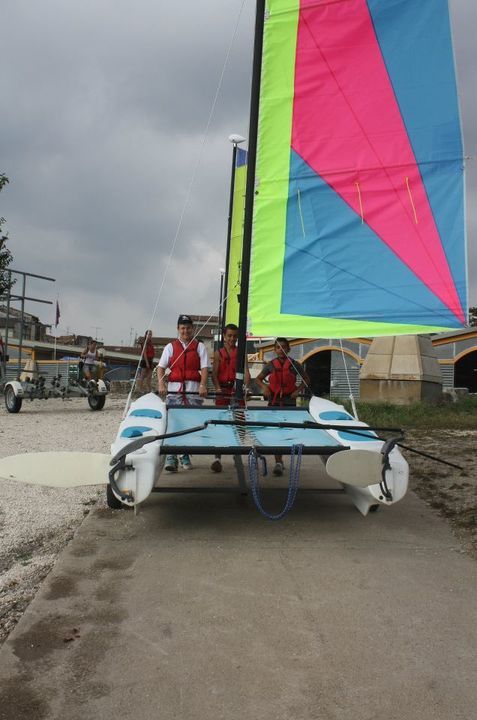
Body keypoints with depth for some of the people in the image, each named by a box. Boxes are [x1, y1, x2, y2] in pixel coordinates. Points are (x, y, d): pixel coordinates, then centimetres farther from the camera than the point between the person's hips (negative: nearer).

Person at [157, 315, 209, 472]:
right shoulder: (170, 347, 14)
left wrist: (203, 385, -14)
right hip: (174, 389, 0)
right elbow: (161, 366, 7)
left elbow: (204, 367, 2)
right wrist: (161, 384, -9)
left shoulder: (199, 346, 11)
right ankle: (171, 458, -9)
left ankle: (185, 457, 15)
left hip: (193, 390, 0)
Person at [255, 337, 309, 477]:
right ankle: (278, 462, 1)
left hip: (289, 402, -1)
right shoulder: (271, 365, 4)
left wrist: (298, 391, -1)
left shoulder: (294, 365, 0)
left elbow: (306, 379, 13)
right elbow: (258, 379, 15)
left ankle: (280, 461, 12)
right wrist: (264, 387, -4)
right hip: (274, 401, 1)